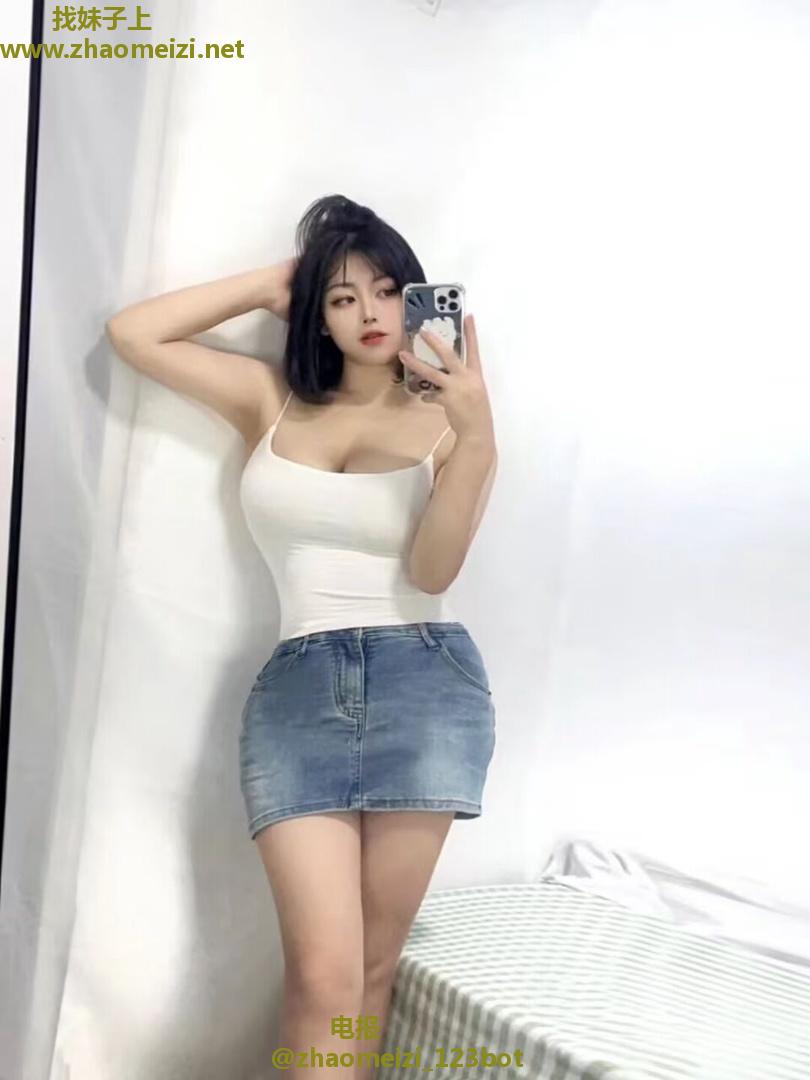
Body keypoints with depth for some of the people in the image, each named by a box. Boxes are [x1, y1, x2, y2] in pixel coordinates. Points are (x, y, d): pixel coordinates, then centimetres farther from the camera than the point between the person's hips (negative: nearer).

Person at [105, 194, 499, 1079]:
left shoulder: (443, 422, 7)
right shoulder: (270, 399, 12)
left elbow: (432, 570, -7)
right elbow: (130, 334, 9)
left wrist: (477, 438, -19)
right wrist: (266, 284, 10)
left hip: (426, 683, 0)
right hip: (298, 687, 1)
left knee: (372, 966, 7)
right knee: (323, 974, -9)